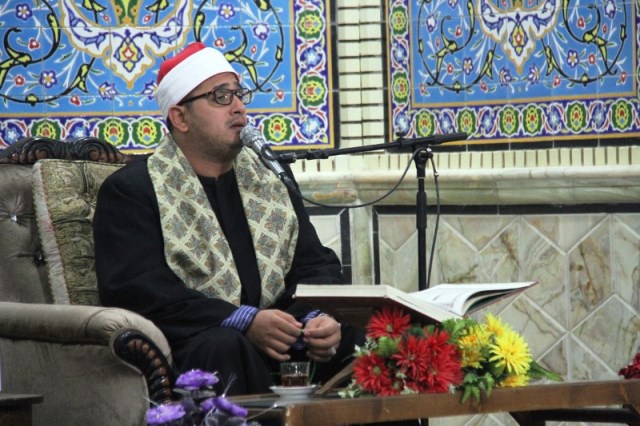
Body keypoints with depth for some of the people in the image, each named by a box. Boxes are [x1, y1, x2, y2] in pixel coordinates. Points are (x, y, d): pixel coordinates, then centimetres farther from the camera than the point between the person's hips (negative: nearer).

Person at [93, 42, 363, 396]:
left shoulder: (271, 178, 22)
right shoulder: (130, 190, 3)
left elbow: (316, 264, 17)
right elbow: (136, 289, -12)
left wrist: (322, 318, -8)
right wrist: (244, 322, -22)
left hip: (281, 337, 5)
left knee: (361, 337, -21)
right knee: (226, 347, -38)